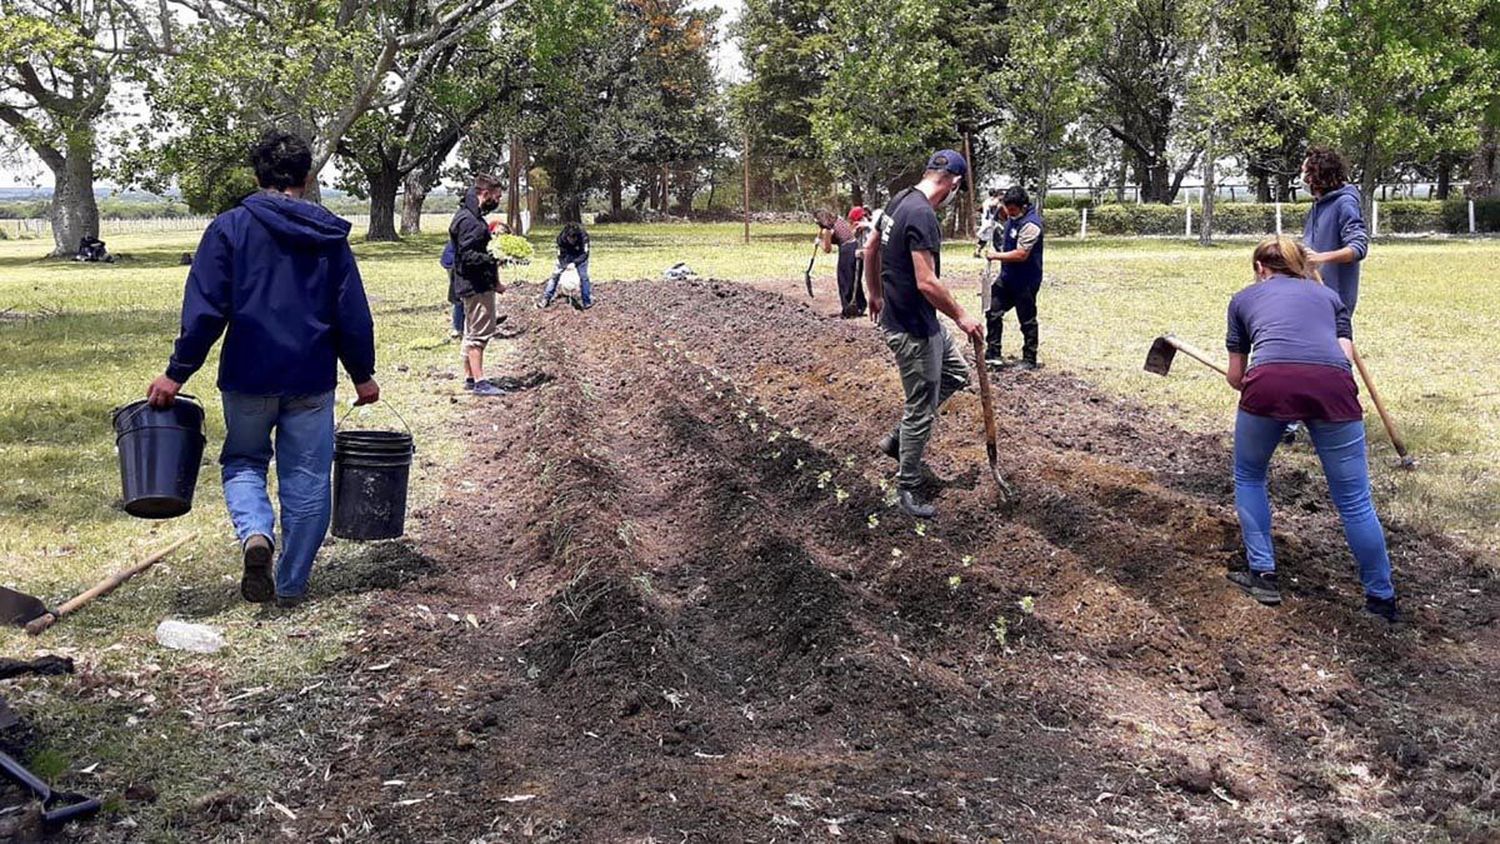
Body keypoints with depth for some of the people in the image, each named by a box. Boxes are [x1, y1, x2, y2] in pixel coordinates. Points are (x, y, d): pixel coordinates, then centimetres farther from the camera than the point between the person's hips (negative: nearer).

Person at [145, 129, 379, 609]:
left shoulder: (230, 228, -4)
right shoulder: (330, 235, 3)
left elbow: (204, 309, -8)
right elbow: (353, 314, 4)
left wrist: (177, 373, -3)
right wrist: (363, 374, 14)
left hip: (248, 376, -1)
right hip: (313, 380, 1)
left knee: (244, 461, 18)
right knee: (306, 479, 9)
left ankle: (255, 533, -10)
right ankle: (292, 585, 15)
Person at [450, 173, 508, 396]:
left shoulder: (472, 216, 15)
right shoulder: (468, 220, -18)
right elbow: (468, 256, -24)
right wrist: (496, 259, -27)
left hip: (477, 284, 11)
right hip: (475, 285, -11)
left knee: (472, 332, 16)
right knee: (479, 332, -8)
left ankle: (470, 377, 23)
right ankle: (478, 382, -5)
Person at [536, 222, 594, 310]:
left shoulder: (583, 236, -36)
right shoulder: (561, 237, -30)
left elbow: (585, 254, -32)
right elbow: (561, 255, -20)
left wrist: (574, 263, -44)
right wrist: (565, 266, -34)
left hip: (579, 257, -1)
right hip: (566, 256, 2)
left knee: (583, 276, -12)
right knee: (555, 274, -3)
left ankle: (587, 301, 1)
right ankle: (546, 298, 7)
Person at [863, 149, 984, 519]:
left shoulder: (900, 201, 6)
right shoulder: (922, 215, -25)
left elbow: (871, 250, 18)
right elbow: (926, 283, -29)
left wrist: (875, 295, 30)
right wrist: (962, 316, -17)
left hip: (923, 322, 10)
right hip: (912, 329, -10)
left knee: (956, 373, 23)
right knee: (921, 409, 2)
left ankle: (899, 437, 26)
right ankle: (908, 489, 15)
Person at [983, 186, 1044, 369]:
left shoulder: (1030, 225, -24)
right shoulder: (1014, 216, 4)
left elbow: (1021, 254, -28)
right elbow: (1006, 213, 30)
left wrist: (996, 256, -19)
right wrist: (998, 205, 10)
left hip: (1025, 282, -9)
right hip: (1008, 277, 9)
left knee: (1027, 321, 4)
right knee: (993, 312, 10)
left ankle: (1029, 360, 14)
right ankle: (992, 353, 17)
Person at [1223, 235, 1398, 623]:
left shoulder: (1245, 297, 30)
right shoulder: (1328, 295, 34)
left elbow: (1235, 376, 32)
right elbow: (1345, 353, 20)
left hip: (1269, 382, -1)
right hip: (1333, 384, 1)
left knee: (1249, 477, 25)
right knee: (1354, 501, 11)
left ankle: (1262, 575, 25)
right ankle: (1382, 599, 18)